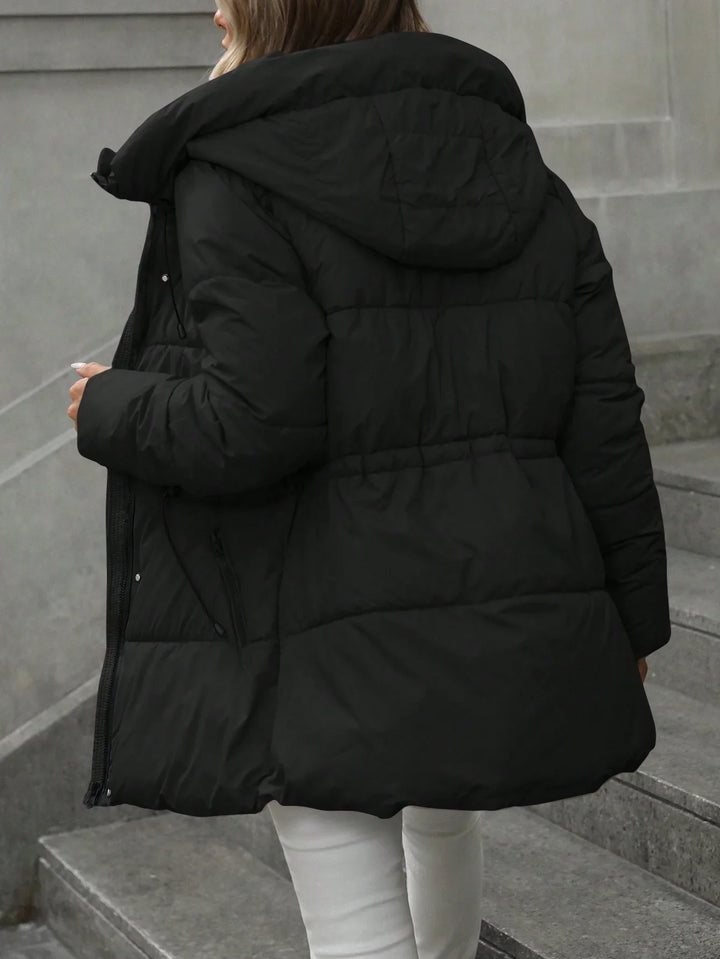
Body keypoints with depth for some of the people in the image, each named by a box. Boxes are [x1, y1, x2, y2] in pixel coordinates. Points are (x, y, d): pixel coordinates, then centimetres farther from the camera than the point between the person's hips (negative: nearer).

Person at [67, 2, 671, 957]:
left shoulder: (238, 180, -9)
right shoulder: (530, 187, 9)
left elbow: (247, 428, -20)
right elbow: (605, 432, 6)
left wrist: (109, 408, 0)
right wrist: (631, 620, 15)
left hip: (330, 653, -6)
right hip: (512, 641, 7)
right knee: (445, 818, 31)